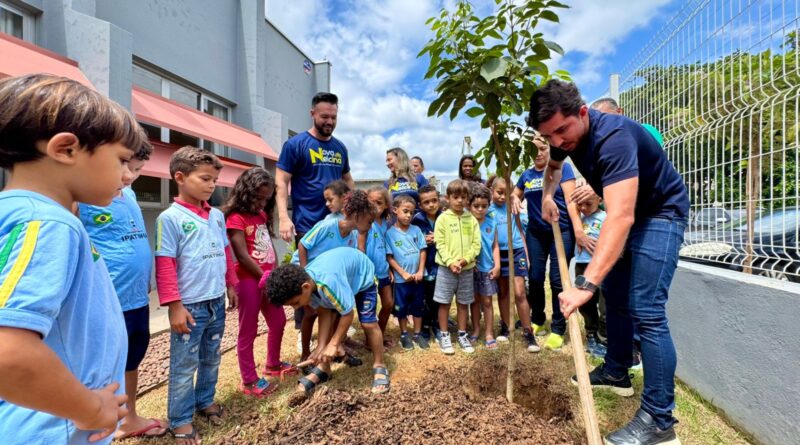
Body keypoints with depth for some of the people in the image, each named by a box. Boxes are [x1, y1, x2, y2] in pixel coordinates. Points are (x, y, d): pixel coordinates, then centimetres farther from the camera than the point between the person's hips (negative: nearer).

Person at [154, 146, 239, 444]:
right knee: (184, 365, 9)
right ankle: (180, 420, 27)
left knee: (211, 359, 20)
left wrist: (231, 285, 16)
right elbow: (165, 266, -13)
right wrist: (174, 305, -15)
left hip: (217, 302, 6)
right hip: (190, 305, -6)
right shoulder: (169, 218, -12)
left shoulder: (217, 216, 6)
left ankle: (206, 400, 40)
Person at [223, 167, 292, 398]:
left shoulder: (262, 215, 13)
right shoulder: (236, 218, -12)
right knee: (248, 331, 4)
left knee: (278, 321, 19)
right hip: (249, 281, -8)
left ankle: (273, 364, 39)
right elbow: (243, 257, -17)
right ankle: (249, 381, 19)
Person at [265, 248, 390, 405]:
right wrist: (321, 347, -16)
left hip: (362, 276, -6)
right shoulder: (302, 282, -21)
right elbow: (324, 313, -12)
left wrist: (333, 344, -24)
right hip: (342, 274, 6)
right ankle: (322, 369, 9)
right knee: (326, 313, -4)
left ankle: (380, 367, 10)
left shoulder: (328, 282, -45)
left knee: (368, 324, -10)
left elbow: (348, 314, -32)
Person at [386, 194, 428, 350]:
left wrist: (420, 271, -7)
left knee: (418, 306, 15)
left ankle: (417, 334, 32)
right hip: (401, 279, -3)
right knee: (401, 308, 12)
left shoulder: (416, 230, 1)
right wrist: (403, 273, -13)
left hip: (417, 277, 3)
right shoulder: (390, 233, -9)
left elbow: (423, 251, 2)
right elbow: (390, 257, -9)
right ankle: (404, 335, 30)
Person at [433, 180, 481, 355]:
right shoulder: (443, 218, -4)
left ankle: (462, 335, 29)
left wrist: (466, 259, -14)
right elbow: (440, 243, -8)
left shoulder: (471, 219, 5)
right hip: (446, 268, -3)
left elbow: (476, 243, 1)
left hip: (467, 268, 3)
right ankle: (444, 335, 21)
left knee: (463, 303, 14)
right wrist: (450, 262, -19)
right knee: (444, 302, 6)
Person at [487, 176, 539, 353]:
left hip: (516, 252, 0)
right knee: (503, 292, 13)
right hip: (499, 254, 0)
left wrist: (526, 254, 7)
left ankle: (528, 333, 4)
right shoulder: (488, 210, -1)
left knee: (519, 293, -5)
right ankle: (505, 327, 27)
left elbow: (520, 230, 11)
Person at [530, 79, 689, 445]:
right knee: (615, 294, 15)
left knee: (645, 311, -15)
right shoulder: (565, 135, -8)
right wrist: (547, 196, 1)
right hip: (627, 214, 9)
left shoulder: (613, 137, -34)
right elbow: (553, 165, 19)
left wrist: (585, 284, -52)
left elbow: (620, 217, -45)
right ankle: (617, 372, 32)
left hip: (660, 212, -8)